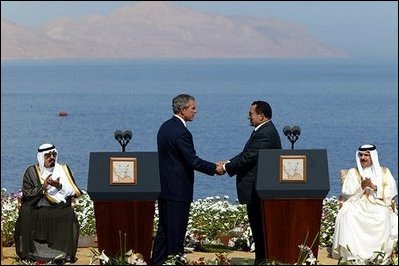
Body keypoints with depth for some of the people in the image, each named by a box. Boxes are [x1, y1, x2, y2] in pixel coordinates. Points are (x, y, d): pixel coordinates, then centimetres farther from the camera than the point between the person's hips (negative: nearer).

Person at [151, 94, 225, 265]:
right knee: (177, 231, -3)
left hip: (164, 188, 9)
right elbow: (193, 161, -19)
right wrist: (214, 169, -7)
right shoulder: (180, 132, -19)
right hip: (178, 190, -9)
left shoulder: (165, 127, 11)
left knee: (164, 229, 14)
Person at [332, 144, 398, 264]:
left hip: (378, 205, -1)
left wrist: (374, 187, -12)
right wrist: (362, 186, -10)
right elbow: (347, 193, 6)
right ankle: (350, 252, -36)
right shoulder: (353, 172, 18)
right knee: (348, 215, -34)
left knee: (382, 217, -36)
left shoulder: (384, 172, 16)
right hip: (357, 205, 1)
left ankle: (378, 252, -31)